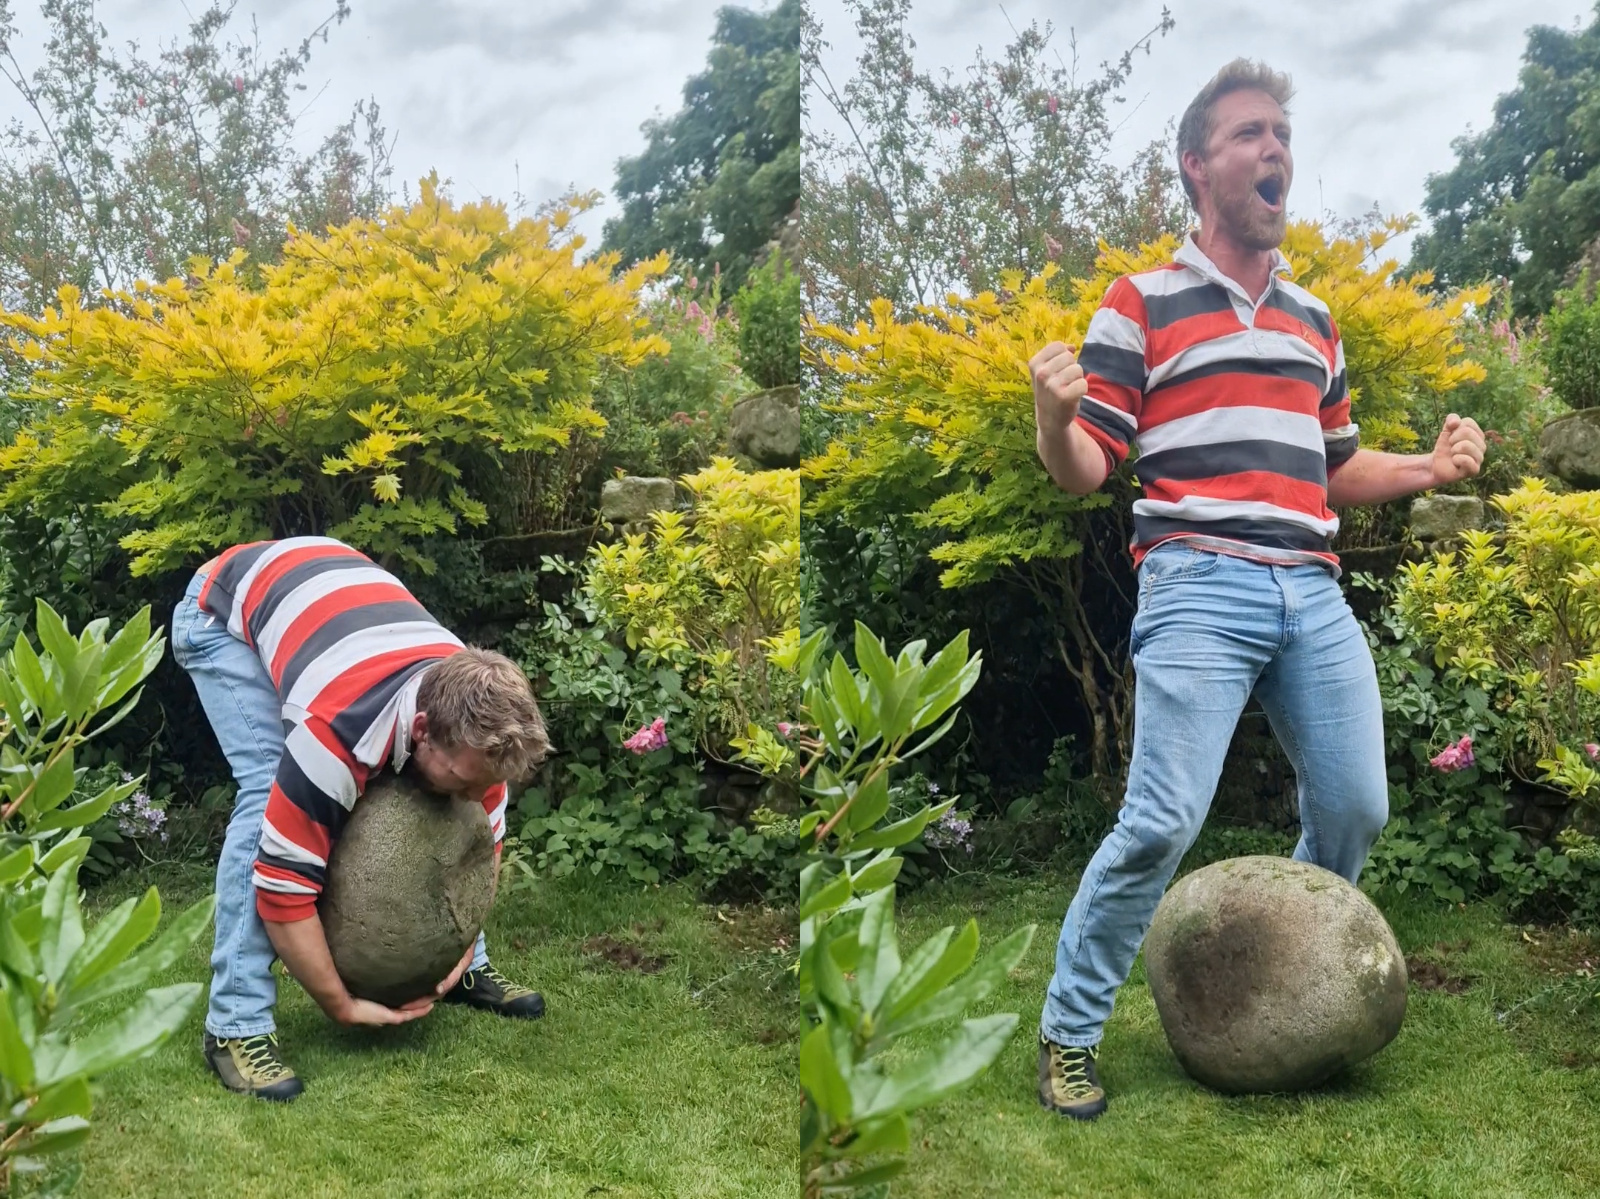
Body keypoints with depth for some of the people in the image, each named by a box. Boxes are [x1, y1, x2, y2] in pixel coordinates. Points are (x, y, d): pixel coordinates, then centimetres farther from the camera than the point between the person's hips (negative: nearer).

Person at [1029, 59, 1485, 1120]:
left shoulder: (1314, 318, 21)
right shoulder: (1142, 305, 3)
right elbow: (1083, 471, -1)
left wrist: (1430, 469, 11)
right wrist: (1054, 412, -22)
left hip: (1314, 593, 6)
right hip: (1200, 586, -6)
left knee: (1356, 811, 6)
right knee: (1163, 824, -13)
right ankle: (1069, 1033, 4)